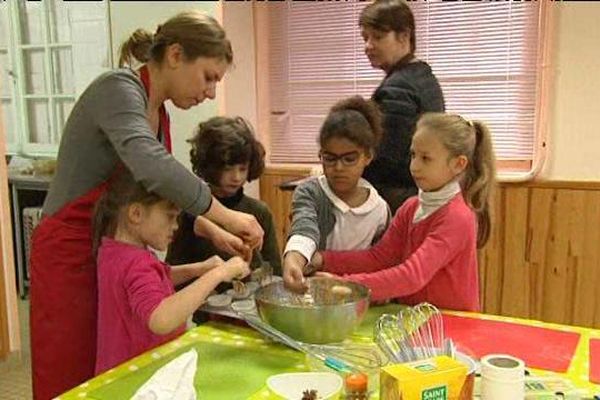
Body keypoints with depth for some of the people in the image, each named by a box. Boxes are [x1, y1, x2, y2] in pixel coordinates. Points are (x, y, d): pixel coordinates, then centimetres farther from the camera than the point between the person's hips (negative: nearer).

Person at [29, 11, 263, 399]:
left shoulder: (157, 112, 7)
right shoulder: (119, 87, -18)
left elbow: (167, 190, 17)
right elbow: (152, 169, -37)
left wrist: (213, 231, 6)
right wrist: (224, 216, -27)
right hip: (71, 256, -8)